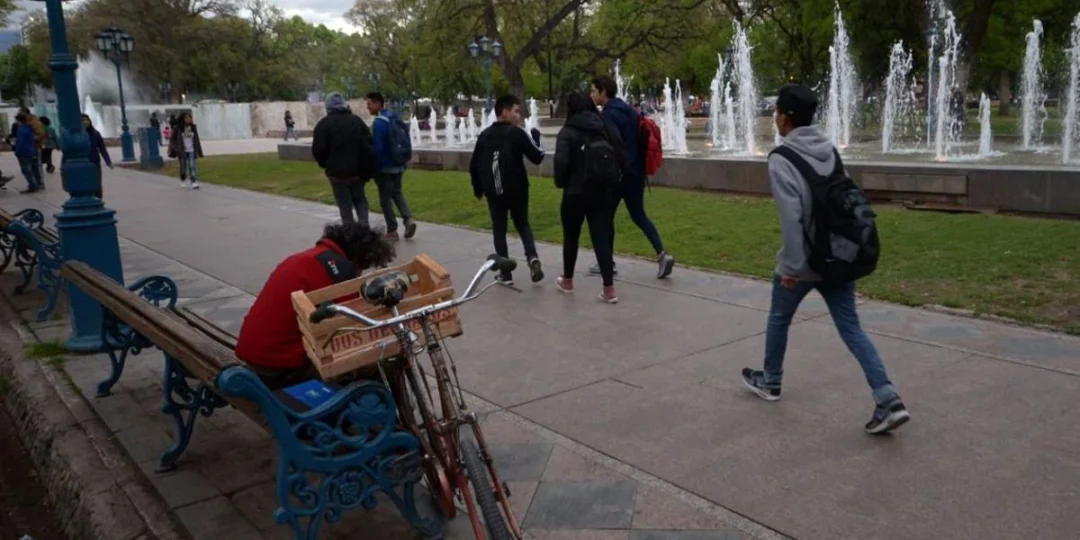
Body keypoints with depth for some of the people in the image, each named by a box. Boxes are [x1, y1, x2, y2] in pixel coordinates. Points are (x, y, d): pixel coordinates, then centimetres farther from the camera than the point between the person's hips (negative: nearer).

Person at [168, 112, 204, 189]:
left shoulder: (193, 128, 5)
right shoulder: (178, 129, -5)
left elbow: (196, 140, 10)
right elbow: (173, 140, -1)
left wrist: (198, 151, 9)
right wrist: (173, 151, -7)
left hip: (191, 151, 2)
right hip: (182, 151, -2)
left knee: (192, 166, -8)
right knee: (183, 167, 7)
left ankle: (194, 183, -10)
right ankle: (183, 180, 32)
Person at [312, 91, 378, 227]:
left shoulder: (324, 124, -6)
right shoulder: (357, 120, 7)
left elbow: (318, 150, -11)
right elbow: (369, 147, 3)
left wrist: (325, 164, 9)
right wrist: (369, 170, 8)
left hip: (337, 171, -3)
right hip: (357, 170, 4)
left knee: (345, 205, 5)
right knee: (359, 199, 18)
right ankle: (364, 226, 3)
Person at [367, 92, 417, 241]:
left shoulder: (379, 122, -20)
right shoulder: (396, 117, 7)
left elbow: (377, 147, -22)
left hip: (384, 167, -8)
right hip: (398, 164, 8)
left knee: (385, 197, 5)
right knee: (397, 192, 20)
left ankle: (392, 230, 8)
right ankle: (408, 219, 0)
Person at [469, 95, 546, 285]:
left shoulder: (484, 135, 6)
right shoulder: (517, 133, -7)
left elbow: (474, 166, 9)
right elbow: (537, 157, -8)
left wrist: (478, 189, 21)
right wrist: (536, 139, 10)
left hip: (494, 192, 2)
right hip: (517, 190, -2)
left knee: (499, 230, 10)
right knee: (522, 224, 16)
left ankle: (506, 274, 9)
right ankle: (532, 257, -8)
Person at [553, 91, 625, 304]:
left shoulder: (567, 132, -9)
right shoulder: (608, 128, 4)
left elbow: (561, 163, -21)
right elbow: (623, 159, 0)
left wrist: (560, 183, -2)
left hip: (575, 193, -3)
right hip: (603, 192, 3)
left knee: (571, 237, 15)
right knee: (602, 238, 4)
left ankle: (567, 281, 31)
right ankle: (609, 289, -2)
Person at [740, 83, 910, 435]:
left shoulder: (781, 159, -16)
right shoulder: (830, 150, 6)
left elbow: (791, 217, -22)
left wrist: (791, 266, -18)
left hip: (803, 262, -6)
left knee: (779, 319, 18)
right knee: (851, 329, 7)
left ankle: (770, 381, 37)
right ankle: (889, 400, -3)